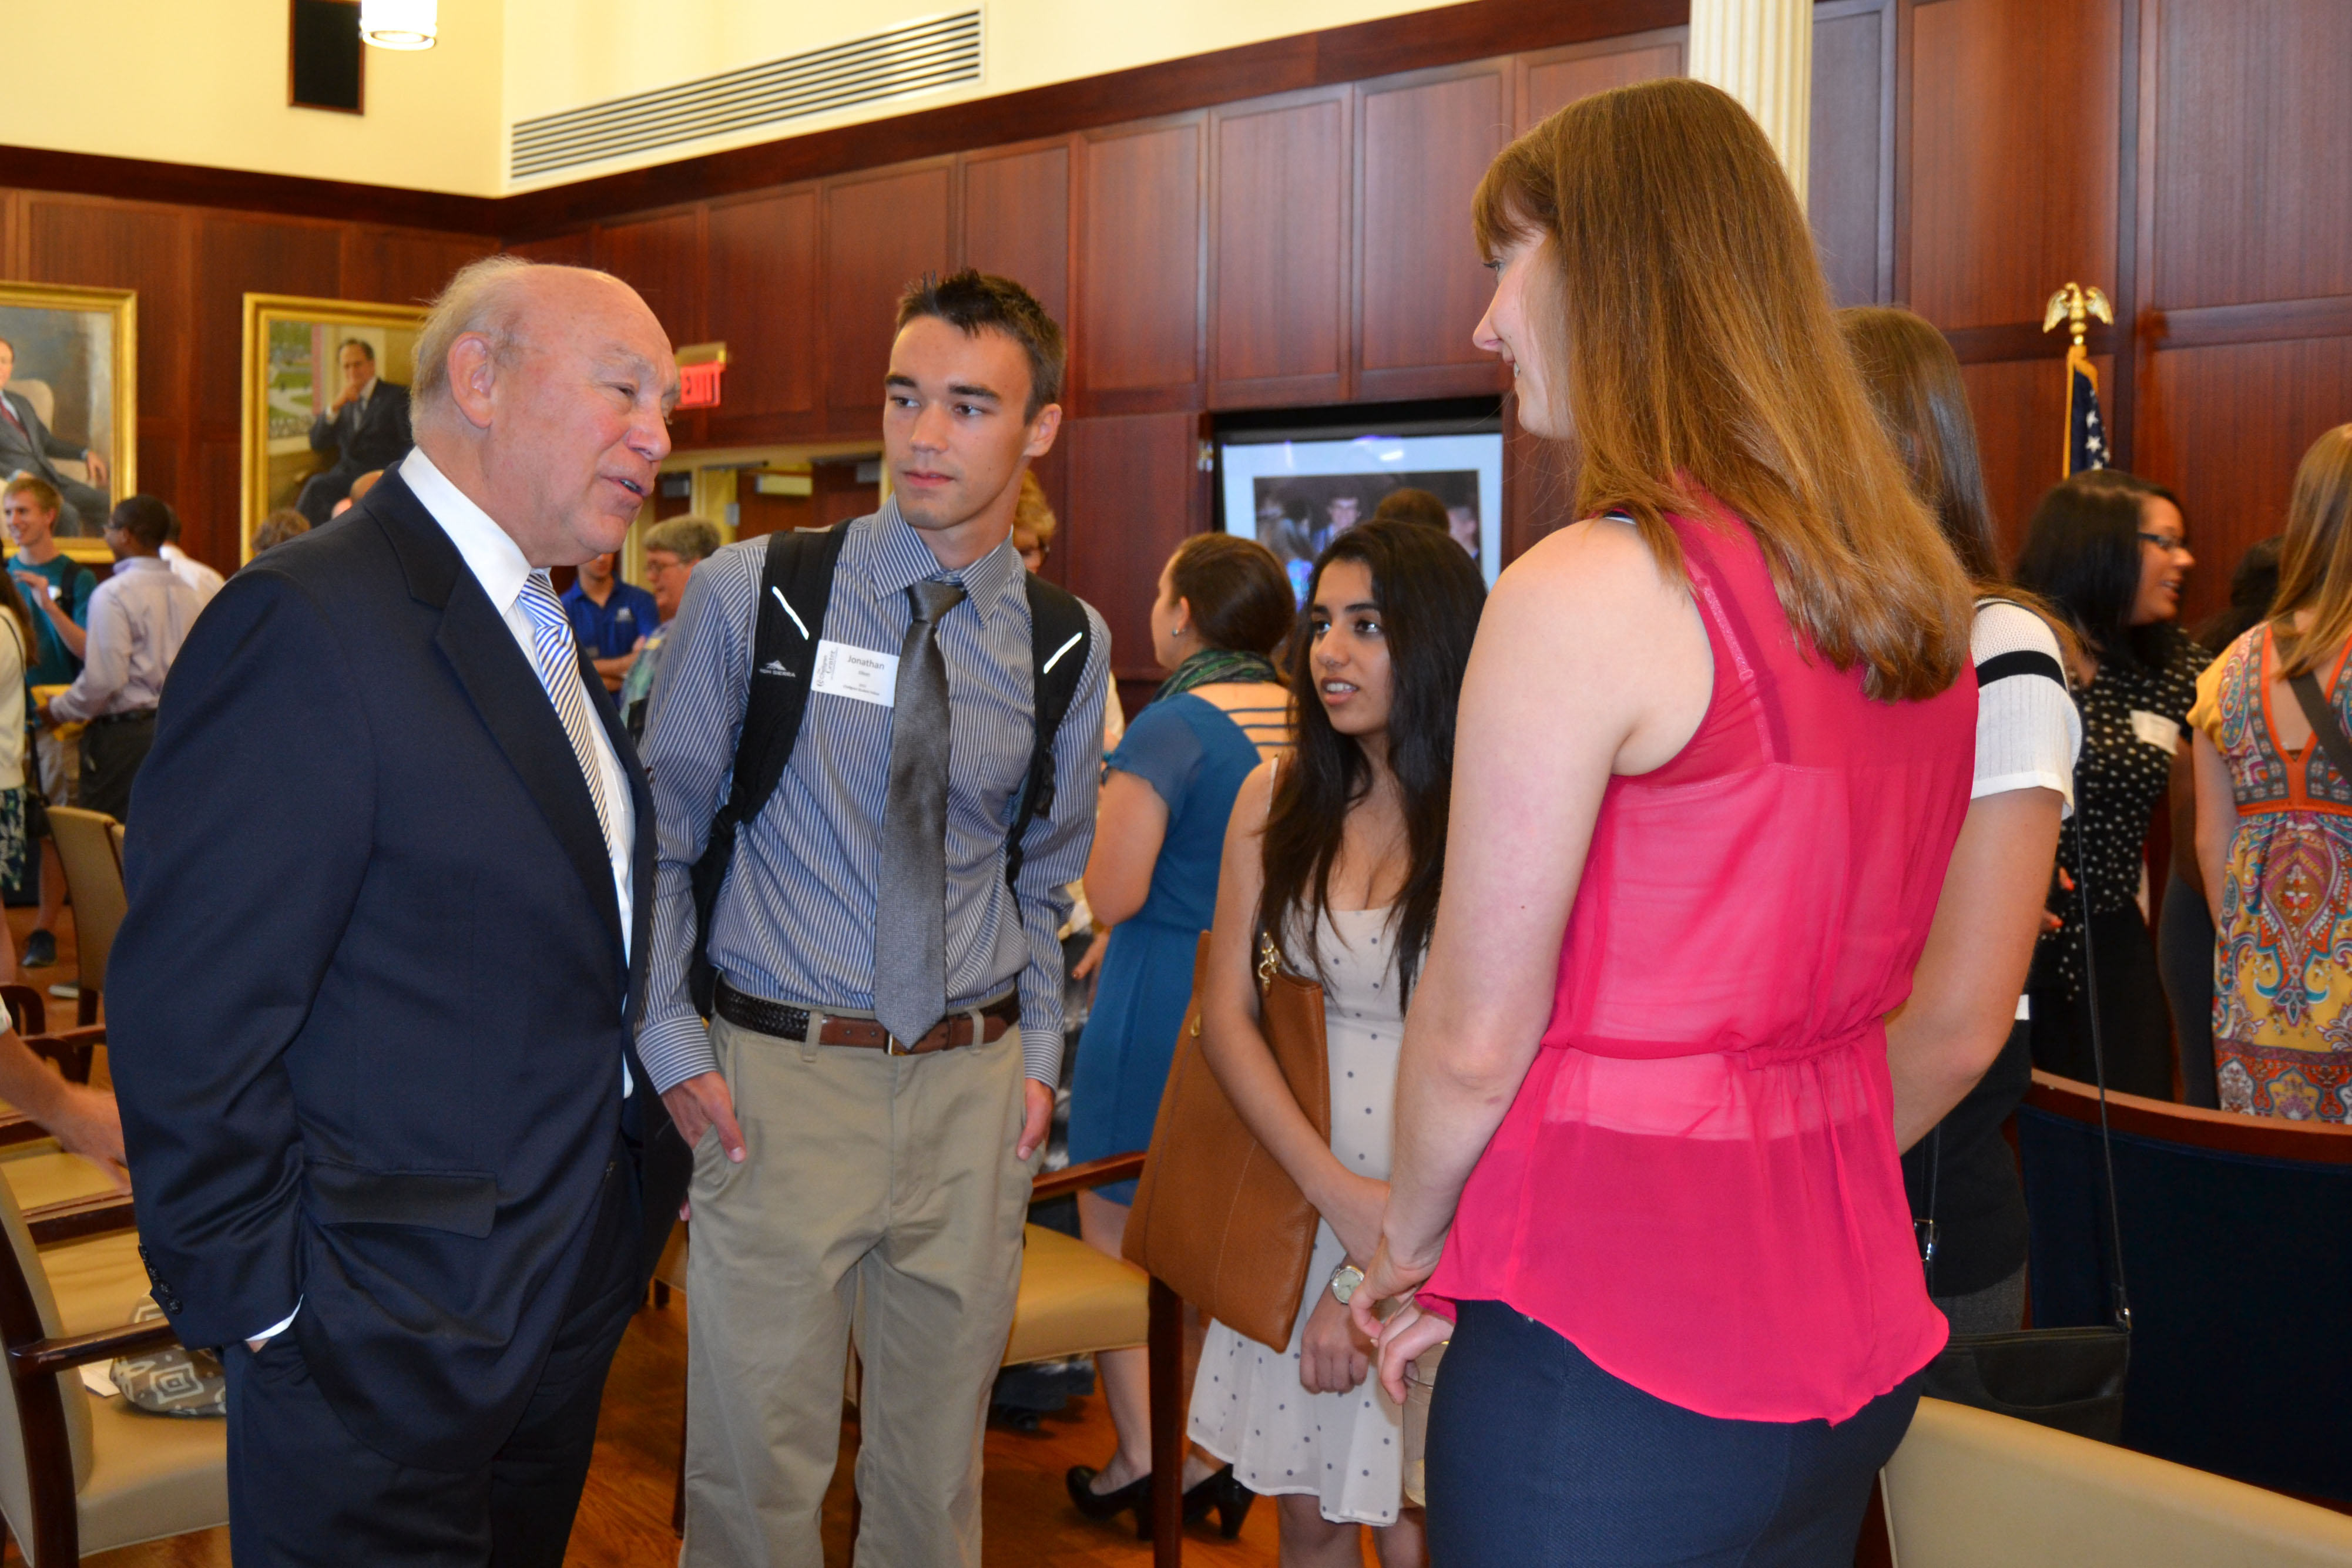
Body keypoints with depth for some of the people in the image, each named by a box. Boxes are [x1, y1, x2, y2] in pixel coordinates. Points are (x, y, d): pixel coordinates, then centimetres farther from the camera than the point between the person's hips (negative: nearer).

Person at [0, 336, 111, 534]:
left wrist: (85, 453, 14)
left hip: (48, 476, 7)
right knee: (67, 514, -31)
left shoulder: (21, 403, 24)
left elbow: (46, 440, 30)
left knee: (104, 503, -10)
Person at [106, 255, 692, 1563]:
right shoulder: (309, 623, -20)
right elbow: (190, 1021, -22)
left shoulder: (548, 640, 10)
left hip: (573, 1302, 8)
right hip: (393, 1343, -8)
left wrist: (639, 1178, 12)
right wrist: (259, 1300, -17)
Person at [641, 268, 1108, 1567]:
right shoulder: (749, 595, -5)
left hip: (976, 1085, 3)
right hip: (779, 1078, -2)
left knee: (937, 1463, 15)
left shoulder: (1066, 644, 3)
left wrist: (1039, 1049, 6)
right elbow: (660, 837, 1)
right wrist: (674, 1046, -5)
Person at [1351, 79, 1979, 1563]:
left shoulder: (1586, 594, -19)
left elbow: (1474, 1038, -15)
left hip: (1618, 1372, -7)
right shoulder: (1917, 593, 5)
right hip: (1854, 1338, 8)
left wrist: (1412, 1243, 6)